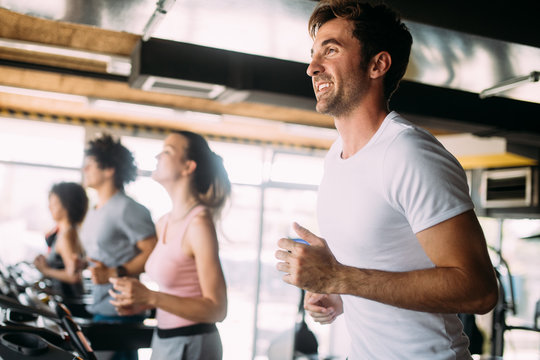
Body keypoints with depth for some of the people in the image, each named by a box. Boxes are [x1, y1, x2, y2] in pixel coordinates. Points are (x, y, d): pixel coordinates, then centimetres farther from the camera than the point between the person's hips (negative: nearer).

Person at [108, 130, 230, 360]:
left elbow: (216, 309, -22)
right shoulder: (164, 224, 5)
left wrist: (150, 297, -27)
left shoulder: (199, 223, -20)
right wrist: (140, 303, 0)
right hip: (164, 338, 8)